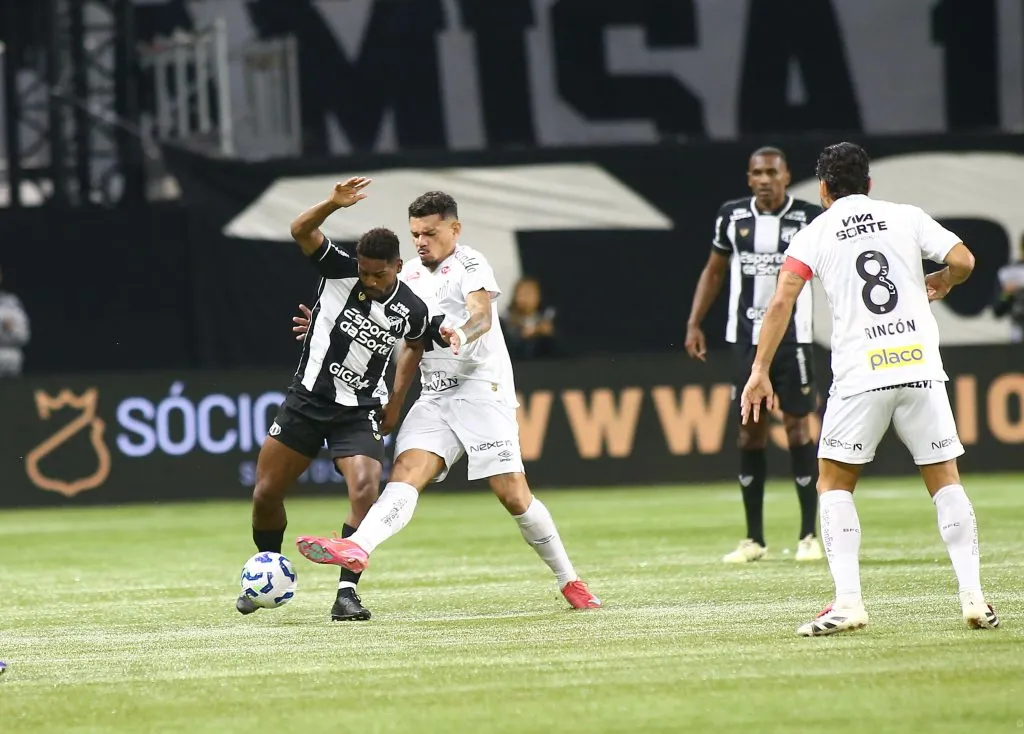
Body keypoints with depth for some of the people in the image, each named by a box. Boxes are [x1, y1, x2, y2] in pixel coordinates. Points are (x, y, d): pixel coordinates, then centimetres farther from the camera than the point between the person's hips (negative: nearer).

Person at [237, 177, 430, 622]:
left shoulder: (411, 310, -7)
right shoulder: (341, 272, -11)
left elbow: (416, 347, 15)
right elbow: (301, 231, -25)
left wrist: (395, 402, 15)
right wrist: (334, 204, -42)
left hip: (359, 414, -1)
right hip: (307, 401, 1)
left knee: (365, 489, -24)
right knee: (266, 494, 4)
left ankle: (347, 592, -19)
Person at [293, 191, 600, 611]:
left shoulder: (470, 265, -6)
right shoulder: (412, 276, 16)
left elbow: (482, 315, -25)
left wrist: (461, 333, -48)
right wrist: (393, 403, 25)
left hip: (483, 391, -6)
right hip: (434, 399, 6)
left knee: (512, 494, -10)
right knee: (406, 474, -17)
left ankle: (568, 580, 4)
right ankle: (357, 548, -40)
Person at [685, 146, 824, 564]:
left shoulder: (808, 217, -4)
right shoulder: (733, 216, 4)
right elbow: (713, 271, 15)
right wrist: (694, 324, 8)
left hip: (792, 337, -3)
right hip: (746, 337, 3)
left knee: (797, 427, -4)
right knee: (750, 430, 4)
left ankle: (809, 536, 3)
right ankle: (754, 539, 10)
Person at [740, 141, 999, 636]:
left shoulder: (813, 235, 7)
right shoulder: (906, 218, 10)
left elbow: (781, 301, -3)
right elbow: (963, 261, 3)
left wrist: (760, 370, -2)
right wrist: (939, 284, 25)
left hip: (859, 376, -1)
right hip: (921, 368, 2)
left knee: (833, 483, 10)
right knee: (945, 480, 11)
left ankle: (848, 601, -5)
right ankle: (973, 598, 1)